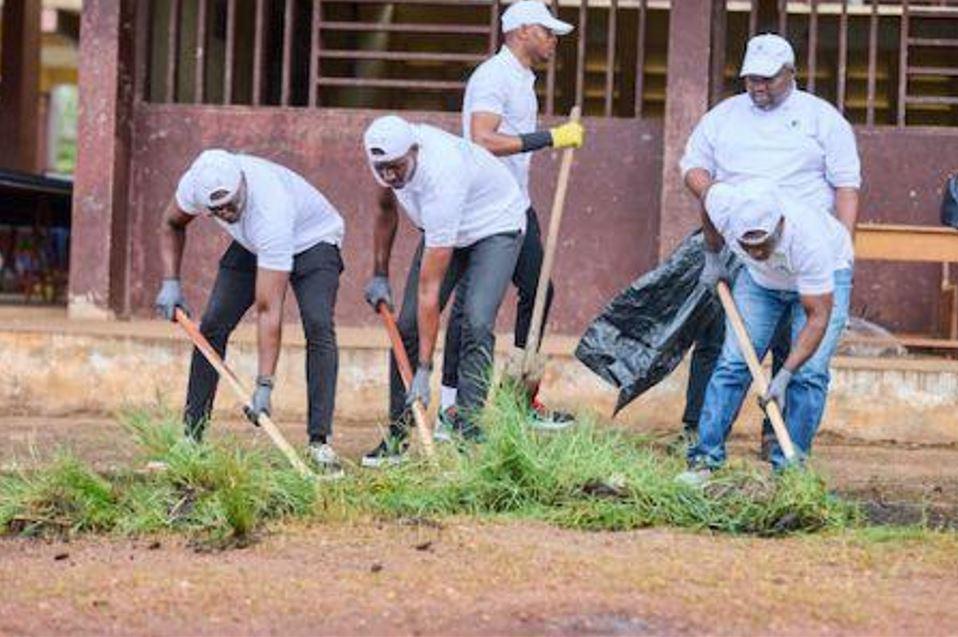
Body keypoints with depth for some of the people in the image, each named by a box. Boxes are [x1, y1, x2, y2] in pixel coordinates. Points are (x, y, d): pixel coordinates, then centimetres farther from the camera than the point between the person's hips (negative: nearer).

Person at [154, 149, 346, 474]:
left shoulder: (270, 213, -44)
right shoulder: (195, 183, -29)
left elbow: (269, 311, -44)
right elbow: (172, 225, -1)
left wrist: (264, 386, -45)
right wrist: (170, 282, -12)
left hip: (312, 240, -5)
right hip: (251, 245, 5)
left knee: (318, 326, -26)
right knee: (212, 325, -6)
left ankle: (320, 441, -25)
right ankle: (190, 436, 1)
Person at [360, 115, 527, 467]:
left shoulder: (441, 179, -42)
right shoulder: (391, 155, -22)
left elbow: (429, 288, -41)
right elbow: (387, 207, 6)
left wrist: (424, 369, -38)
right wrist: (379, 275, 5)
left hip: (495, 224, -7)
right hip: (445, 227, 7)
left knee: (476, 324, -26)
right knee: (408, 325, -5)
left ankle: (467, 430, -22)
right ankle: (397, 436, 1)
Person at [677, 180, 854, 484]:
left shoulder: (809, 240, -43)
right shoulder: (725, 206, -34)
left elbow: (818, 317, -37)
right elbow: (709, 191, -7)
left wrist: (783, 377, -43)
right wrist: (714, 255, 4)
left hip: (828, 272, -3)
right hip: (761, 278, 3)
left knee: (809, 373, -16)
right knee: (733, 363, -6)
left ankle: (788, 467, -9)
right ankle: (706, 458, -2)